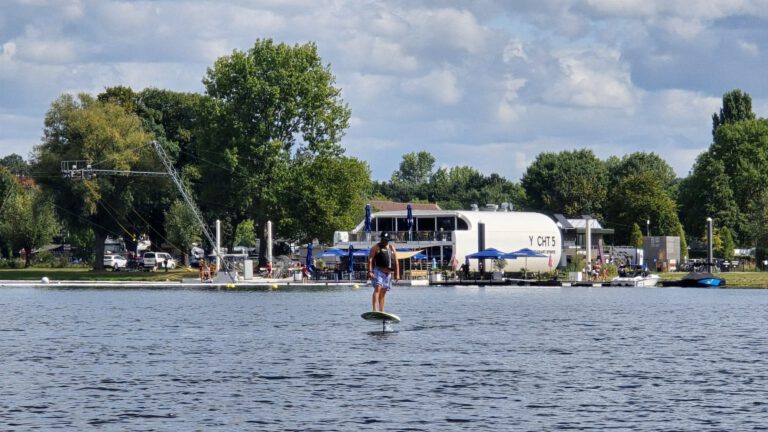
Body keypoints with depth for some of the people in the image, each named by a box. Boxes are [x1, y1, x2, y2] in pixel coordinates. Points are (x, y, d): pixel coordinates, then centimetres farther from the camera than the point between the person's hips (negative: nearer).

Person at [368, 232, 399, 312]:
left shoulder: (392, 248, 17)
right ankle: (374, 310, -29)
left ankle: (381, 311, 9)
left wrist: (397, 274, 9)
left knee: (383, 293, 7)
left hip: (388, 273, 6)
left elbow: (396, 262, 17)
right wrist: (370, 271, -18)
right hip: (378, 271, -6)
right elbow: (370, 260, -6)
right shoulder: (376, 247, 2)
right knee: (377, 289, -19)